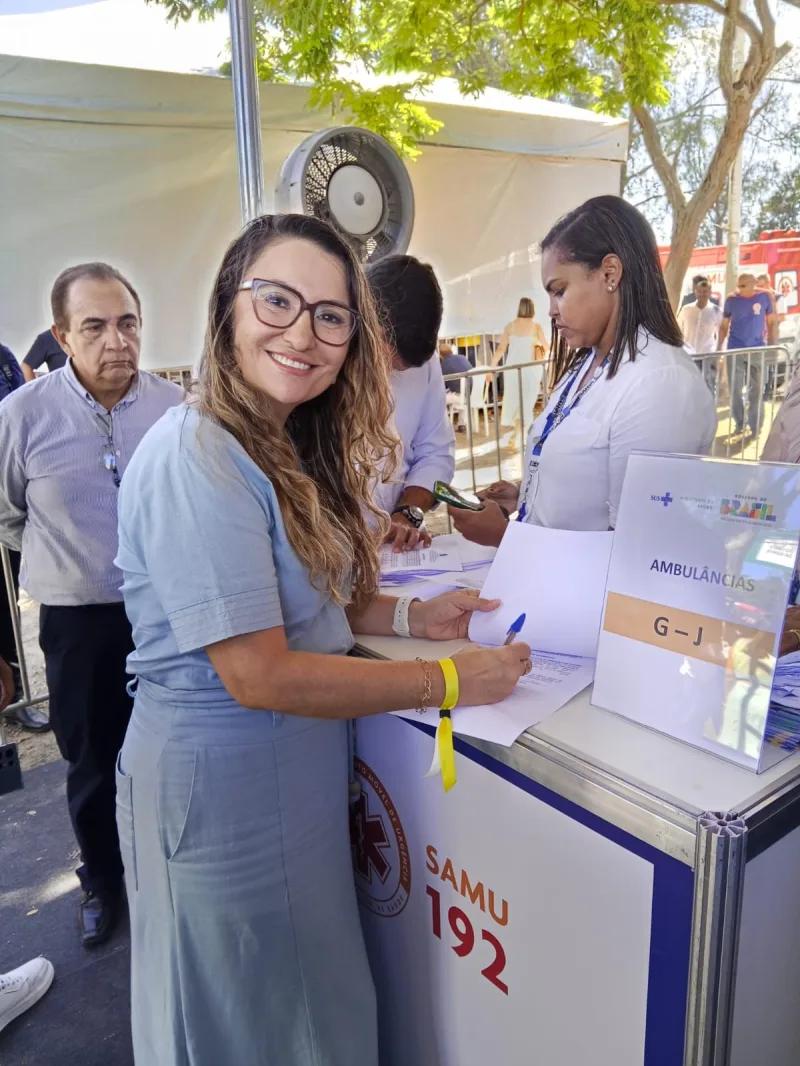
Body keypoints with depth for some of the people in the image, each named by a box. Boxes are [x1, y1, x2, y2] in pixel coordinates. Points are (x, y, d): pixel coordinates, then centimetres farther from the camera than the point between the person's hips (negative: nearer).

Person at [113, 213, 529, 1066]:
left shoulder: (296, 449, 5)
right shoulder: (196, 458, -24)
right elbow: (259, 676, -26)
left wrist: (407, 615, -4)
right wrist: (449, 681, -20)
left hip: (297, 763, 9)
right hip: (220, 775, -8)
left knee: (313, 990, 28)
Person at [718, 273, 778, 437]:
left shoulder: (765, 297, -2)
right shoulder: (731, 299, -1)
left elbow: (772, 322, 4)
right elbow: (724, 325, 6)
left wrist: (773, 346, 1)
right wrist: (719, 347, 2)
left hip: (757, 350, -1)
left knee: (756, 390, 3)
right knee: (735, 390, 4)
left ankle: (755, 427, 11)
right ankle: (739, 424, 18)